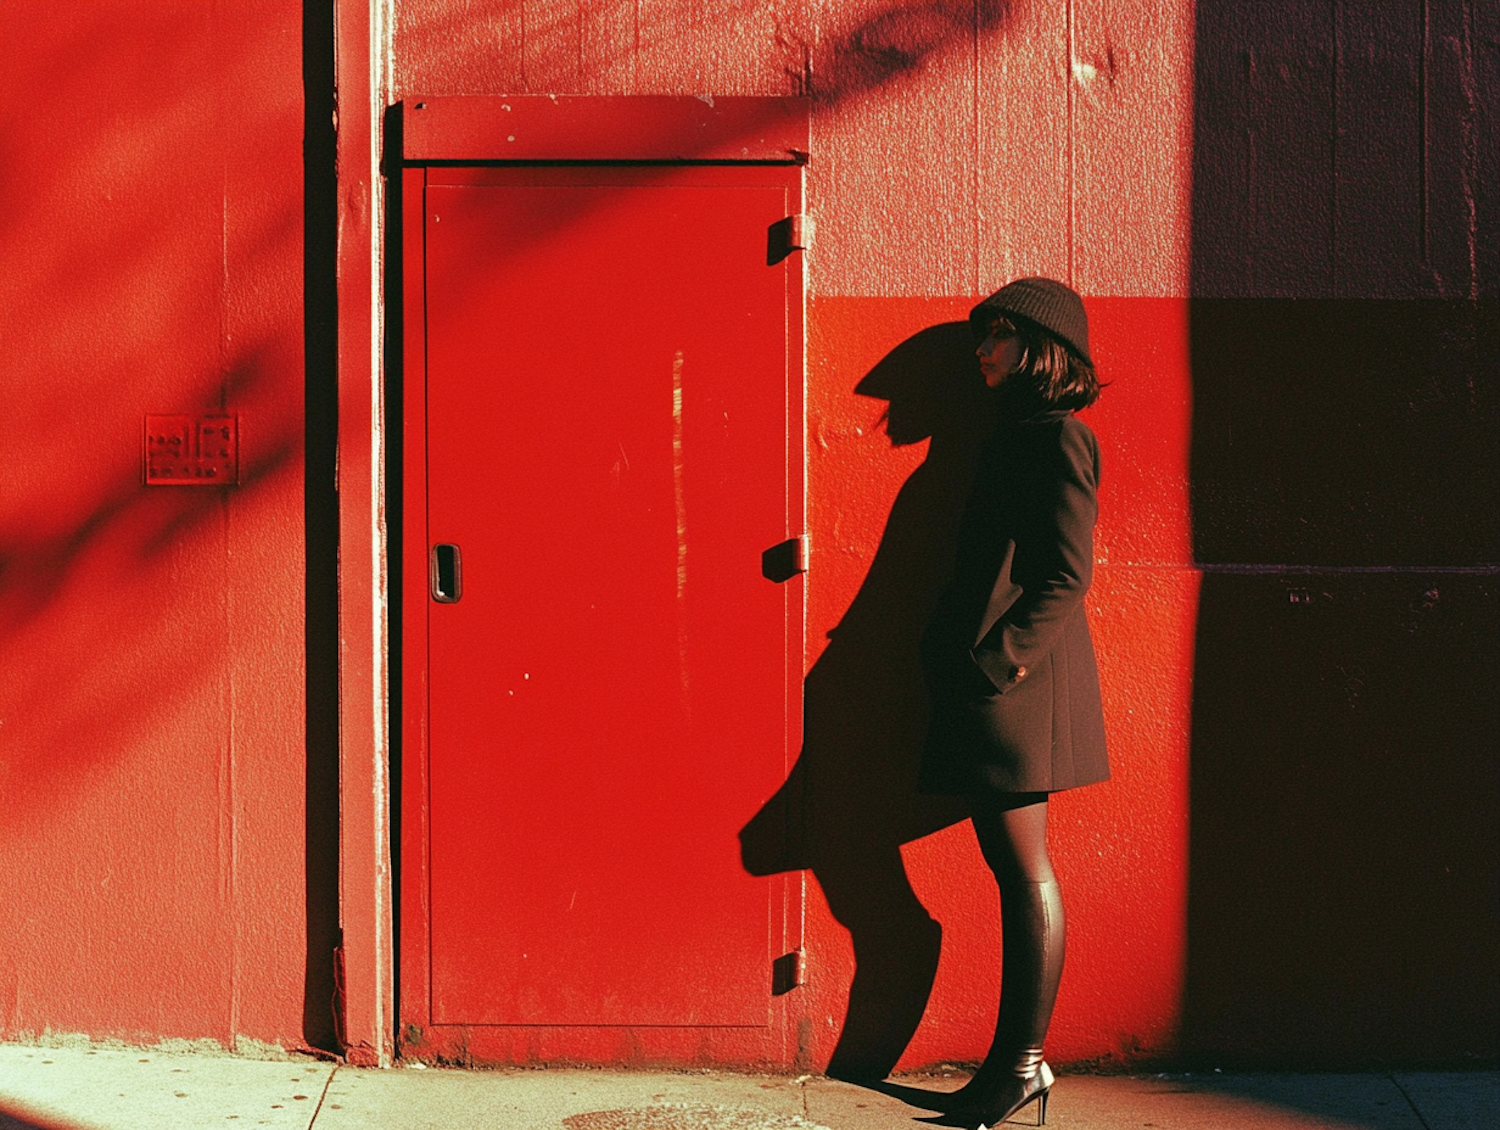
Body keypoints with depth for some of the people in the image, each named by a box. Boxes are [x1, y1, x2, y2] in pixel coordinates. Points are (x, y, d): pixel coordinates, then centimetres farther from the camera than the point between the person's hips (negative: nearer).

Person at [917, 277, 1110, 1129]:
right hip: (988, 679, 9)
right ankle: (1016, 1061, 13)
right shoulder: (1019, 435, 19)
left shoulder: (1058, 438, -8)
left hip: (1017, 680, -9)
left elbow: (1067, 577, -15)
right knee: (1012, 865, 9)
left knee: (1025, 868, -4)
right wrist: (967, 658, 13)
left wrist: (996, 663, -18)